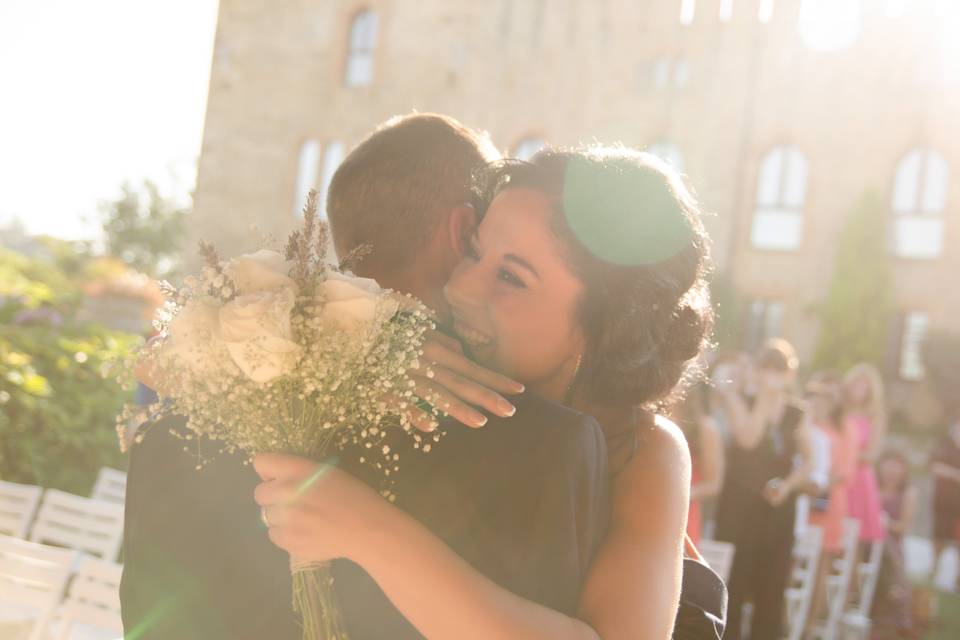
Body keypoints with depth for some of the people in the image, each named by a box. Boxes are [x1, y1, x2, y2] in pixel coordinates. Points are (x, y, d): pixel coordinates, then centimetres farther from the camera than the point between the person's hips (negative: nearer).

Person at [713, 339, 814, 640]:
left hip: (778, 510, 3)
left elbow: (805, 462, 13)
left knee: (771, 590, 5)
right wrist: (764, 395, -16)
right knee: (732, 587, -5)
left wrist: (788, 485, -6)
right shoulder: (741, 401, 1)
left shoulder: (796, 415, 8)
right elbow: (747, 438, -18)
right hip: (739, 507, -3)